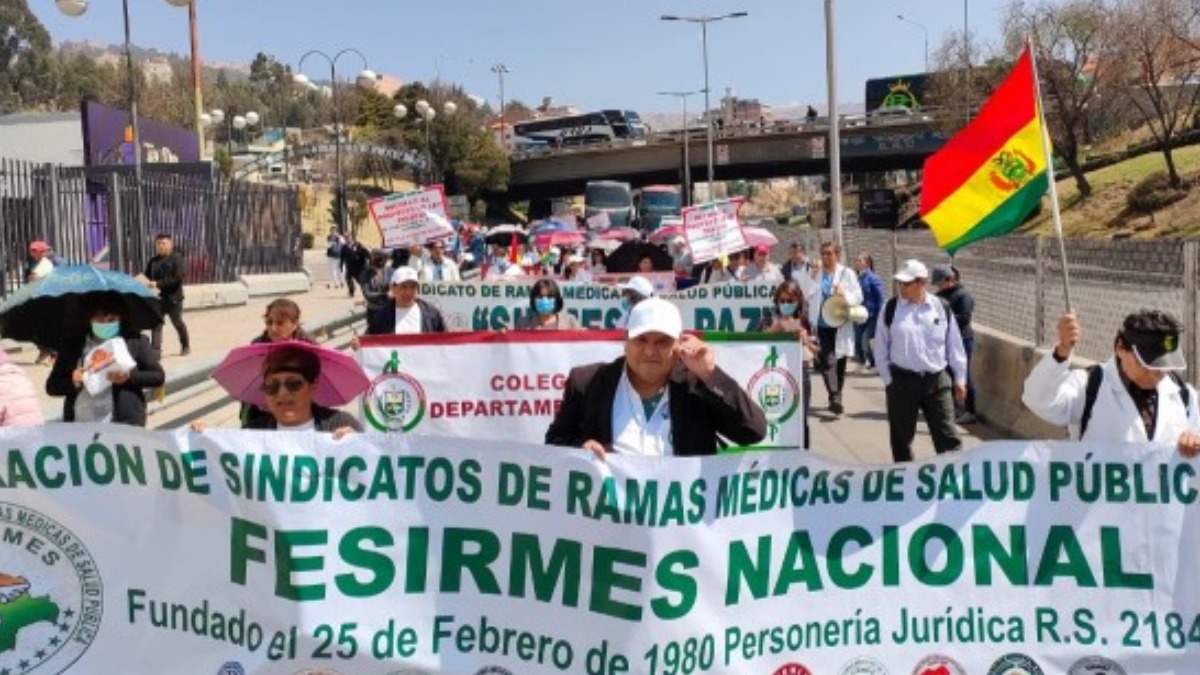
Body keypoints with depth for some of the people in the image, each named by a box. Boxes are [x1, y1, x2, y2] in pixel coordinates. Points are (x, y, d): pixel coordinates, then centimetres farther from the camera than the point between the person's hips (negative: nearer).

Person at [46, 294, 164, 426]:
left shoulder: (134, 341, 5)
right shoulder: (73, 344, 11)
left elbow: (158, 376, 5)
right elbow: (51, 386, 13)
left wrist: (129, 377, -12)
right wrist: (72, 382, -9)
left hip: (124, 427, -3)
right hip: (79, 429, 3)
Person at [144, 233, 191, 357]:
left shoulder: (176, 259, -8)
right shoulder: (153, 261, 9)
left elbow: (178, 278, -18)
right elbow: (147, 277, 15)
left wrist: (158, 284, -23)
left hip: (173, 297, -4)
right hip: (158, 297, 4)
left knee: (178, 323, 12)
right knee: (156, 324, -5)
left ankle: (185, 346, 33)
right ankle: (156, 351, -6)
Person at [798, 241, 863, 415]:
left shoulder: (847, 273, 6)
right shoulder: (815, 273, 9)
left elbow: (859, 296, 3)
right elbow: (805, 295, 2)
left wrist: (845, 294, -16)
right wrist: (813, 278, -8)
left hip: (841, 326, 1)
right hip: (822, 326, -1)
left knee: (840, 363, 10)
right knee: (827, 361, -17)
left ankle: (836, 397, 25)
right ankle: (834, 398, -22)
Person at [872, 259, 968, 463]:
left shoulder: (941, 308, 1)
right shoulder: (891, 308, -1)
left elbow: (954, 346, 7)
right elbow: (880, 347, 4)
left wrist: (959, 379, 8)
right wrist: (888, 379, 1)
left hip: (938, 380, 0)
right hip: (902, 381, 0)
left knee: (947, 436, -1)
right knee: (901, 437, 9)